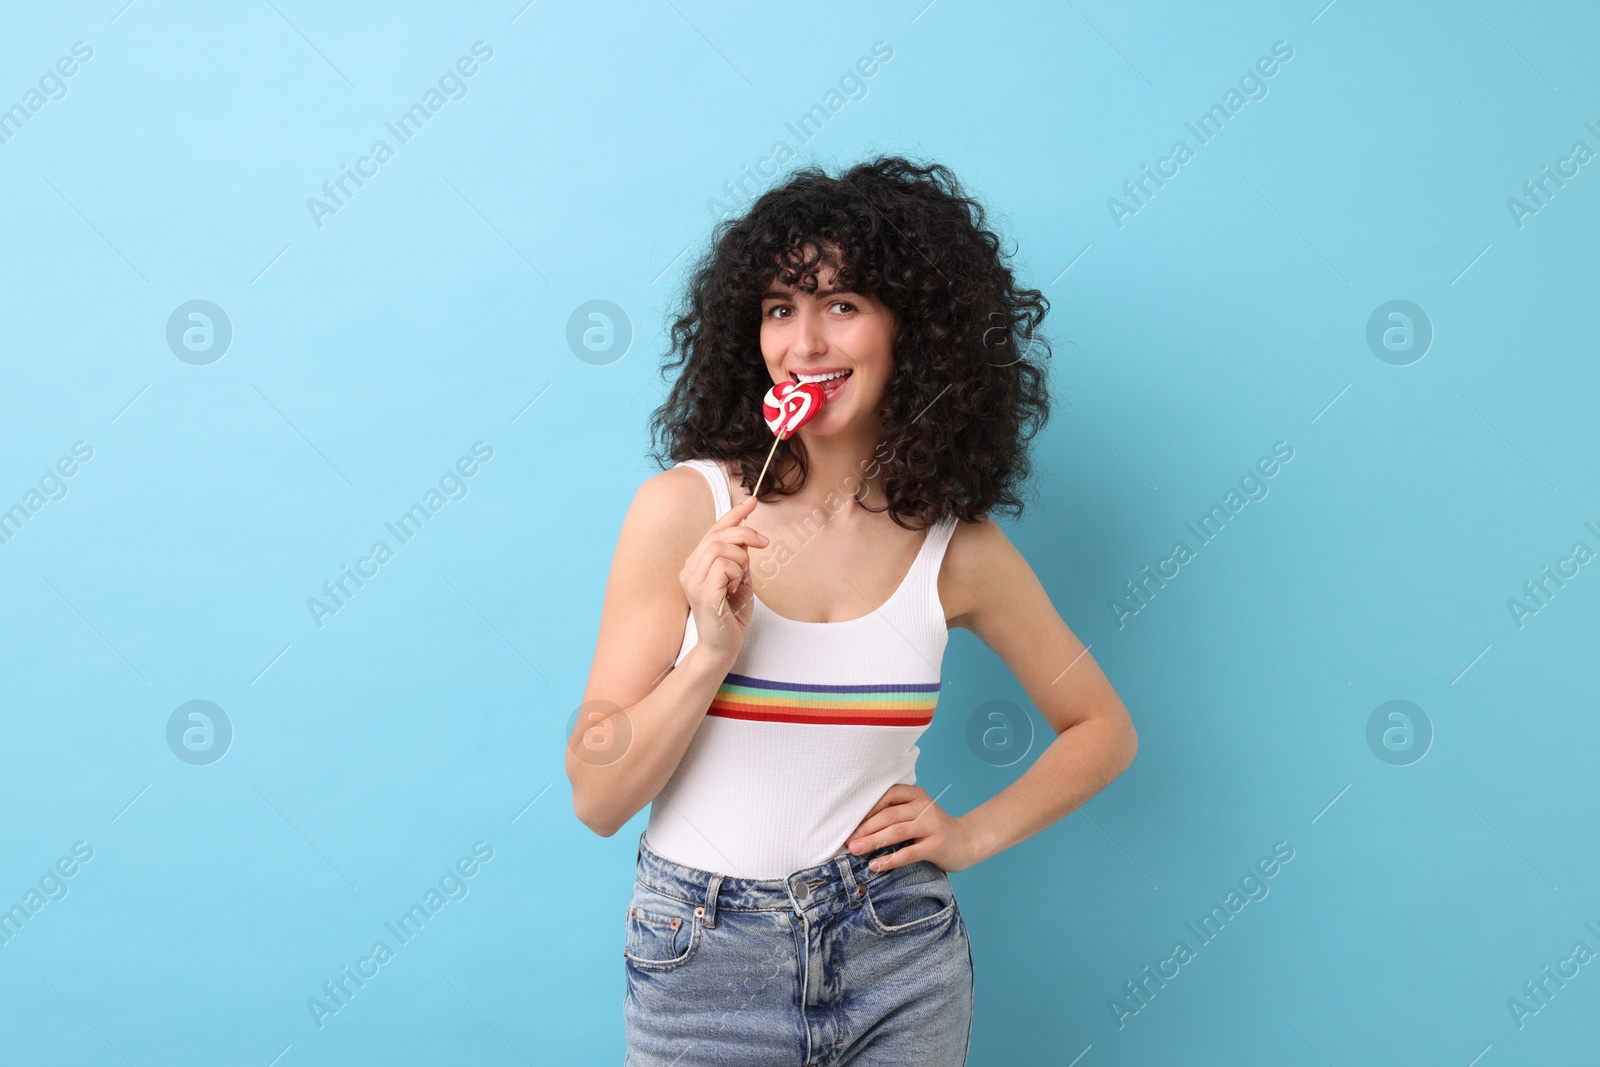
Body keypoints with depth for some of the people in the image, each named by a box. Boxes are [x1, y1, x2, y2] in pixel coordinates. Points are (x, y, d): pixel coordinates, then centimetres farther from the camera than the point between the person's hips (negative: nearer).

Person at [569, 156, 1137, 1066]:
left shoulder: (959, 548, -5)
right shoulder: (684, 508, -10)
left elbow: (1104, 730, 10)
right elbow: (598, 798, -9)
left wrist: (974, 835, -2)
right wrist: (712, 653, -23)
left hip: (899, 962, 2)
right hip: (703, 961, -1)